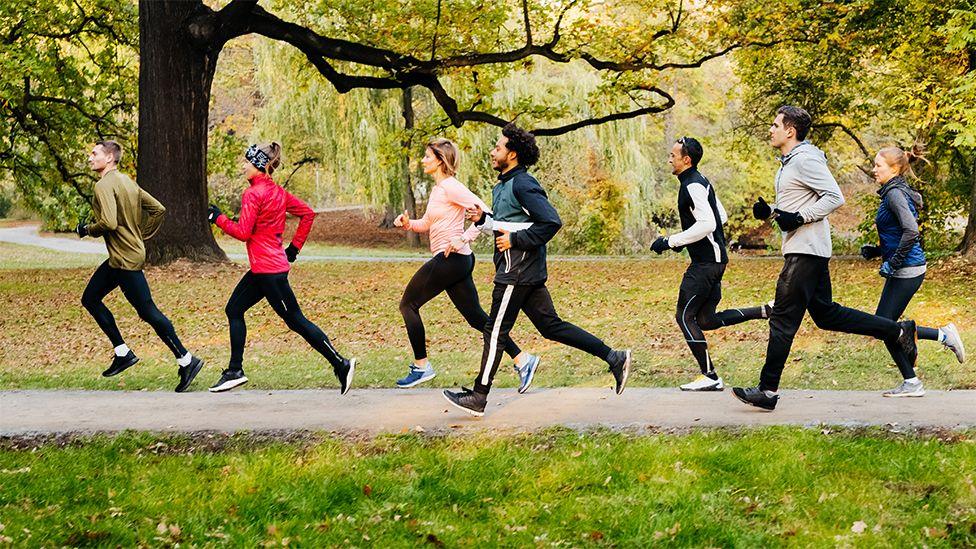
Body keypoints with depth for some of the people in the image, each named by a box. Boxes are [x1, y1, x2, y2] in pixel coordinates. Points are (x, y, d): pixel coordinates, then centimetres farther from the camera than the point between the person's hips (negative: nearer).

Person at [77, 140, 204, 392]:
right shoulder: (127, 182, 13)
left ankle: (186, 361, -3)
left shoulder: (104, 186, -16)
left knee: (148, 311, -6)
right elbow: (158, 209, 14)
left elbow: (109, 223, -28)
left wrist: (88, 229, -9)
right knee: (90, 298, 16)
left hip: (126, 260, -10)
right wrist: (142, 236, 17)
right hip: (118, 258, 10)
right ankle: (122, 352, 18)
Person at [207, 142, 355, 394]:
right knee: (234, 309, 15)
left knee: (296, 320, -4)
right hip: (263, 268, 10)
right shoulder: (277, 191, 10)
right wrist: (295, 246, 17)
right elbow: (308, 213, 15)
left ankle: (341, 365, -2)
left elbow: (242, 232, -19)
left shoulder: (253, 193, -15)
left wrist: (218, 218, -5)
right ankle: (235, 371, 18)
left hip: (268, 269, -10)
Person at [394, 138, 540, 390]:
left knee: (408, 304, 3)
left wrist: (463, 238, -25)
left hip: (450, 259, -10)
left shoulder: (450, 187, -12)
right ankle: (522, 360, 4)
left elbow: (483, 211, -20)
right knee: (476, 317, 8)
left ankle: (421, 366, 9)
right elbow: (426, 224, 25)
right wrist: (407, 223, 6)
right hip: (458, 262, 10)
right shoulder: (438, 189, 16)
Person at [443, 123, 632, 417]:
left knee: (495, 331, -2)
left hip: (517, 271, -10)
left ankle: (478, 397, 5)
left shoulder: (522, 184, -15)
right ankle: (614, 358, 11)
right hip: (527, 271, 10)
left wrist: (515, 240, -20)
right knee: (551, 326, 11)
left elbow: (551, 222, -23)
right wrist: (483, 218, 10)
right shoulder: (505, 184, 16)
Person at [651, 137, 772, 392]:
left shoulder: (693, 186, -15)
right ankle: (765, 311, 9)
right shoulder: (701, 182, 16)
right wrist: (683, 239, 21)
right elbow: (721, 216, 24)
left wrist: (671, 241, -20)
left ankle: (710, 377, -3)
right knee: (706, 320, 12)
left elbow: (707, 224, -25)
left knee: (685, 316, -5)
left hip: (706, 263, -10)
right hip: (715, 259, 10)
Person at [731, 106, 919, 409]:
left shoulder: (805, 160, -14)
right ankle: (897, 331, 17)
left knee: (783, 319, -7)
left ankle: (768, 390, -2)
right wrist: (769, 211, 9)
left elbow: (835, 197, -20)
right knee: (825, 313, 14)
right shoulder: (789, 162, 17)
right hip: (800, 249, 11)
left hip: (806, 251, -11)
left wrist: (798, 218, -23)